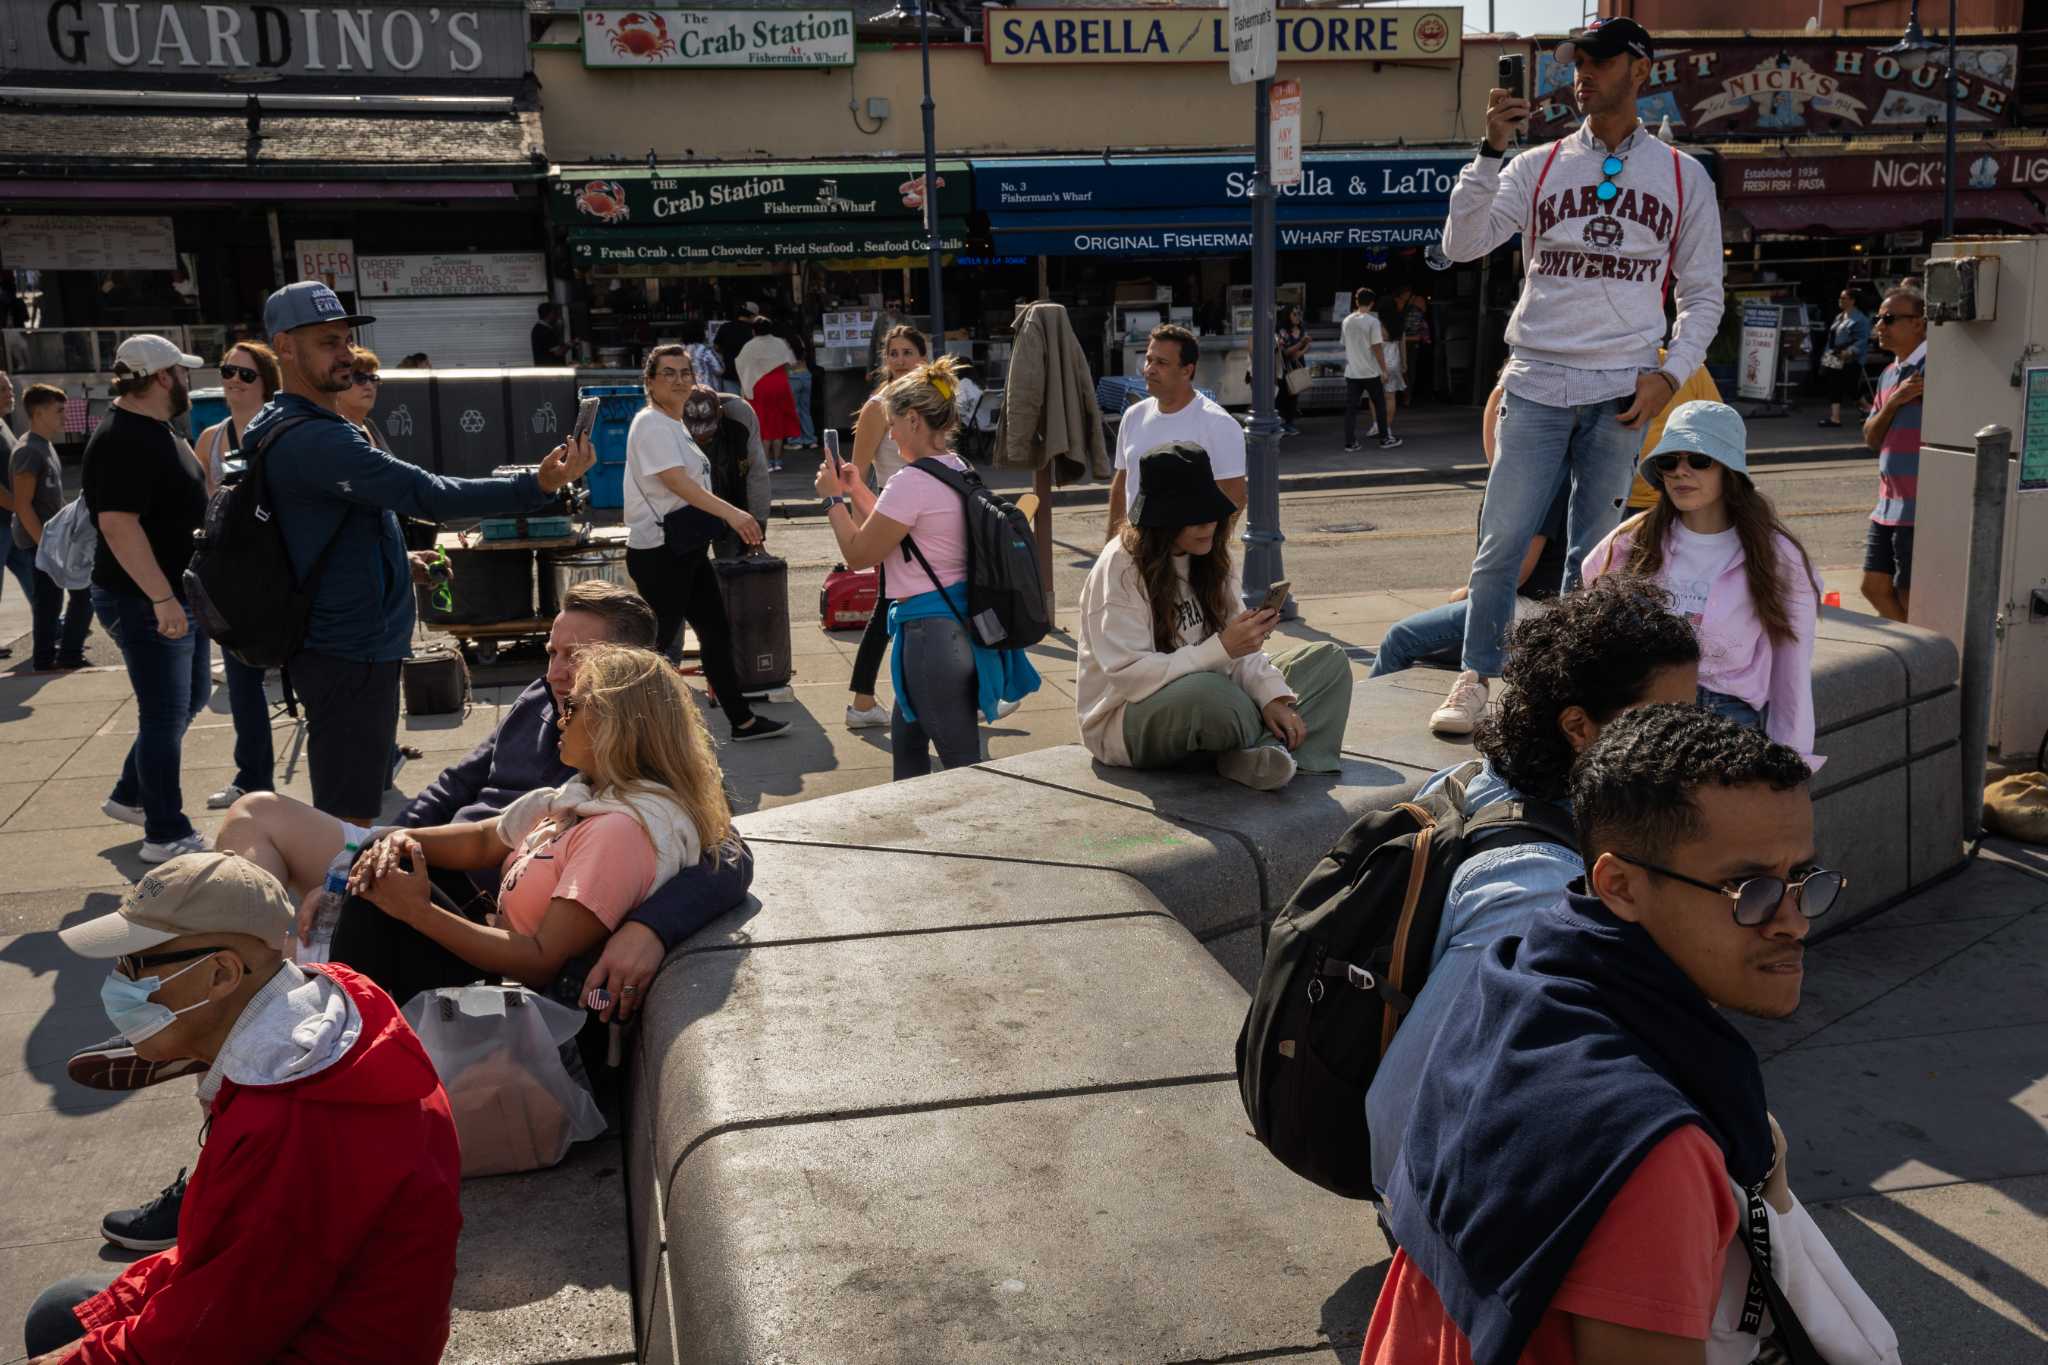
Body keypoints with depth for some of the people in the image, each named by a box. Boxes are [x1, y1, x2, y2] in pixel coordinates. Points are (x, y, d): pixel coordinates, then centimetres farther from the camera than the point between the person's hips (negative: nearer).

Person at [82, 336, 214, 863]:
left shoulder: (156, 433, 13)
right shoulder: (123, 439, -20)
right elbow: (117, 523, -27)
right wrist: (161, 597, -30)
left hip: (178, 596, 10)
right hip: (146, 603, -10)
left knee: (190, 699, 20)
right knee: (166, 715, -3)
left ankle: (129, 796, 34)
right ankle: (166, 836, 7)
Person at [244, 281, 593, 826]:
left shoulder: (274, 429, 14)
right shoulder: (315, 439, -22)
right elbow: (426, 494, -30)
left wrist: (399, 563, 21)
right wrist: (538, 486, -33)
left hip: (357, 644, 11)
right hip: (350, 653, -11)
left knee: (349, 814, 21)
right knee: (348, 821, -5)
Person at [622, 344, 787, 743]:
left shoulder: (675, 424, 14)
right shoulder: (651, 425, -16)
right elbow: (677, 481, -29)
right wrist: (730, 513, -38)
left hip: (687, 549, 10)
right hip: (658, 553, -10)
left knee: (717, 630, 13)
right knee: (657, 641, -3)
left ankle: (742, 720, 22)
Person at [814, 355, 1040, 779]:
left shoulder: (911, 482, -19)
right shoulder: (958, 470, 10)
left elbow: (858, 554, -12)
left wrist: (833, 497, 0)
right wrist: (858, 492, 18)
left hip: (931, 630, -10)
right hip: (963, 621, 10)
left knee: (961, 760, -3)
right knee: (906, 733, 26)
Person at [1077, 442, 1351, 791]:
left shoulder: (1209, 557, 5)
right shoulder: (1120, 569, -18)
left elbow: (1237, 649, 5)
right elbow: (1131, 675, -25)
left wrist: (1273, 696, -14)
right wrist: (1222, 649, -30)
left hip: (1203, 697, 8)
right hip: (1127, 720, -8)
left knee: (1328, 660, 1)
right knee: (1206, 693, -41)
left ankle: (1266, 752, -24)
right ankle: (1275, 744, -7)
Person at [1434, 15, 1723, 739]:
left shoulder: (1684, 177, 8)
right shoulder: (1539, 165, 7)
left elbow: (1703, 294, 11)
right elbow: (1462, 244, -5)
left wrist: (1669, 374, -3)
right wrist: (1491, 149, -14)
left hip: (1623, 391, 1)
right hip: (1537, 381, 0)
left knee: (1593, 551, 5)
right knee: (1501, 540, -7)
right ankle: (1476, 678, 2)